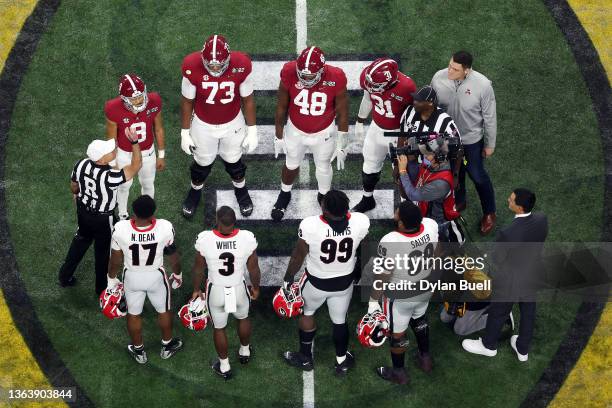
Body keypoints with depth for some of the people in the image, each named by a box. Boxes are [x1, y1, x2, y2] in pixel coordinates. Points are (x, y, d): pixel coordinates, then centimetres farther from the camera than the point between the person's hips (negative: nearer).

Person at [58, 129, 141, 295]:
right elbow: (136, 166, -30)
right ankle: (102, 290, 40)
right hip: (102, 219, -5)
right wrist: (135, 142, -38)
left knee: (81, 241, 31)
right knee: (103, 252, 19)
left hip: (83, 211, 5)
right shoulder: (110, 177, -38)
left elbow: (73, 186, 1)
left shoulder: (81, 164, -19)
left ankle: (65, 276, 48)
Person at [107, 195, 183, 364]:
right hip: (156, 277, 0)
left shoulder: (120, 230, -31)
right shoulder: (165, 228, -30)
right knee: (164, 310, 27)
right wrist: (177, 274, 10)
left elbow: (116, 260, -13)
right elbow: (173, 256, -11)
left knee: (134, 314, 25)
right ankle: (167, 346, 48)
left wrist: (112, 279, 7)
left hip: (132, 277, 0)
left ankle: (138, 351, 45)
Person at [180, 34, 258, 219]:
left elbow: (247, 99, -11)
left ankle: (240, 189, 53)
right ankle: (195, 190, 53)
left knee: (233, 160, 24)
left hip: (233, 124, 0)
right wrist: (185, 132, -2)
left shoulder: (241, 66, -28)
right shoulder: (192, 67, -29)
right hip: (203, 125, 0)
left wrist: (252, 130, -3)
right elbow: (187, 101, -12)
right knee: (203, 162, 22)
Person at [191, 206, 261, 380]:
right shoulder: (247, 238, -25)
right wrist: (255, 287, 11)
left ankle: (224, 367, 43)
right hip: (239, 289, 1)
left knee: (219, 327, 25)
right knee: (243, 318, 33)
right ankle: (245, 352, 57)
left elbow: (199, 269, -9)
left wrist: (196, 289, 10)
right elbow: (253, 268, -9)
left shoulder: (204, 239, -26)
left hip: (216, 291, -1)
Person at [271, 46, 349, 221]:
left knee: (323, 168, 23)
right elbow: (281, 107, -10)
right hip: (295, 131, 1)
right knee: (291, 165, 25)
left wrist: (342, 145, -7)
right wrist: (278, 136, 0)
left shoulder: (335, 79, -30)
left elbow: (342, 114, -14)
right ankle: (285, 194, 54)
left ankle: (324, 196, 53)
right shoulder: (290, 74, -28)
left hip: (324, 134, -1)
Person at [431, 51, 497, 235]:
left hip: (471, 139, -3)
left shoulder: (482, 85, -30)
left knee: (477, 176, 15)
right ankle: (459, 201, 55)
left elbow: (490, 117, -15)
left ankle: (489, 213, 40)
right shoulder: (438, 78, -23)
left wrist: (490, 144, -5)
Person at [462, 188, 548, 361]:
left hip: (510, 283, -5)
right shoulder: (542, 219, -21)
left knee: (497, 314, 22)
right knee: (528, 314, 26)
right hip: (533, 278, 5)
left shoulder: (507, 234, -38)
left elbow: (497, 259, -19)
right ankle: (522, 349, 48)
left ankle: (488, 345, 47)